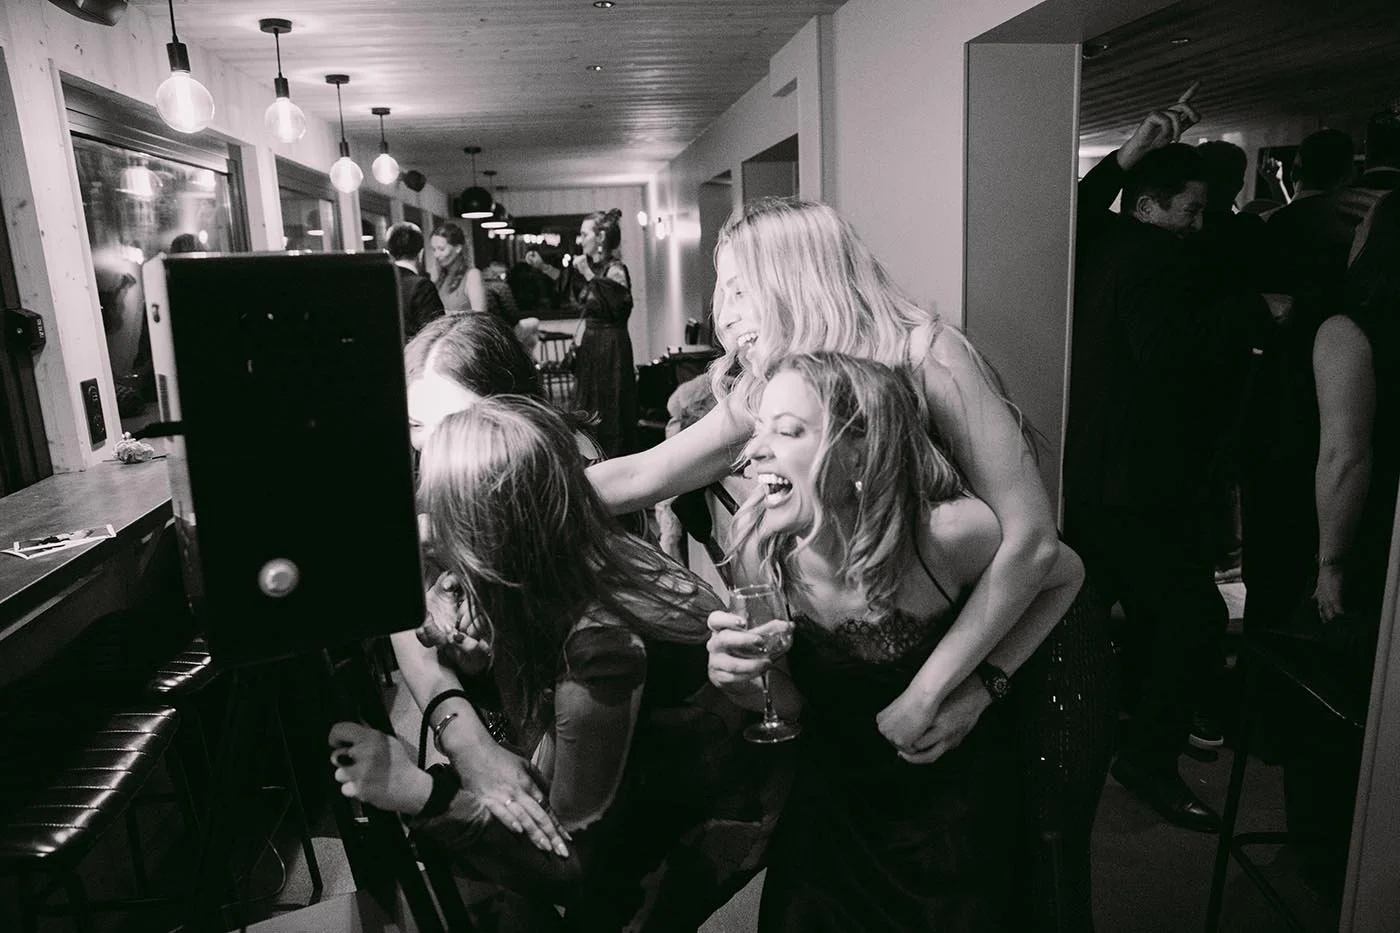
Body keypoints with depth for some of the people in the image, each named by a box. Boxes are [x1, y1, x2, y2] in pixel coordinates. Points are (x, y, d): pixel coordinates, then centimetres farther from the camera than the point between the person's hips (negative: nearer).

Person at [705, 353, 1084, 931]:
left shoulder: (950, 532, -30)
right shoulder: (761, 545, -20)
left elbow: (1065, 576, -7)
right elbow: (794, 703, -7)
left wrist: (985, 687, -19)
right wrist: (745, 681, -29)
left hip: (953, 803, -2)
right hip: (830, 798, 3)